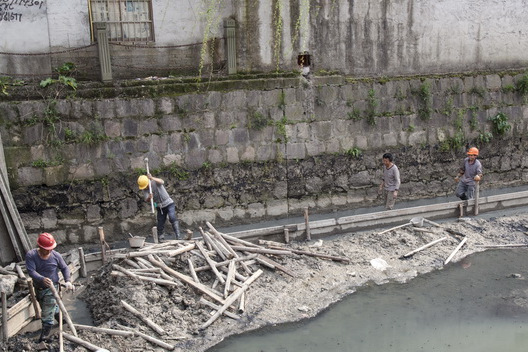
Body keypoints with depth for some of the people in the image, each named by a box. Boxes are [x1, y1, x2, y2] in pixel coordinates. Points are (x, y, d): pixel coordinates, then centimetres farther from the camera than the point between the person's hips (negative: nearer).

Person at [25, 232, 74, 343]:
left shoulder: (56, 256, -14)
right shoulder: (30, 255, -17)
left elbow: (64, 268, 1)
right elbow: (31, 271, -27)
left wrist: (68, 281, -13)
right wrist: (42, 279, -45)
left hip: (51, 289, -3)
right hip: (38, 288, 3)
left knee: (47, 315, -5)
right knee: (53, 307, 24)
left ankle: (44, 337, 3)